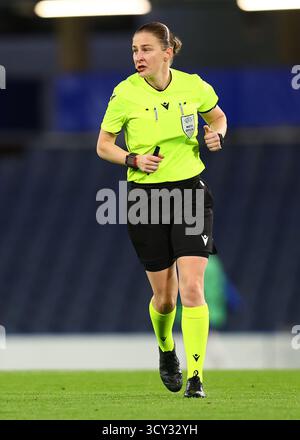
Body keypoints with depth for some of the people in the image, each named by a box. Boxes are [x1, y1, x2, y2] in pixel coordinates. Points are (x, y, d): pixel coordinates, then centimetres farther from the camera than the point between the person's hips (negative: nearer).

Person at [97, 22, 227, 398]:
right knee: (164, 297, 6)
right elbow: (103, 146, 3)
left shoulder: (193, 86, -4)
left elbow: (218, 117, 17)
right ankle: (166, 350, 39)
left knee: (192, 288, -14)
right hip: (146, 196, 0)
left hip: (191, 190, 0)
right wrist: (133, 160, -15)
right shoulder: (125, 94, -8)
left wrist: (217, 136, -5)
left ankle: (195, 376, -11)